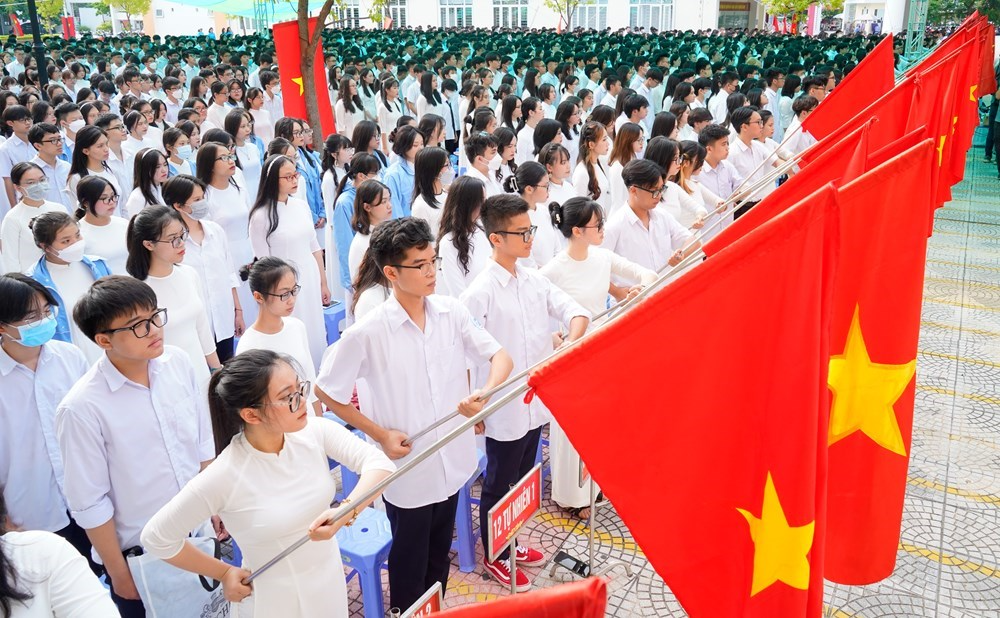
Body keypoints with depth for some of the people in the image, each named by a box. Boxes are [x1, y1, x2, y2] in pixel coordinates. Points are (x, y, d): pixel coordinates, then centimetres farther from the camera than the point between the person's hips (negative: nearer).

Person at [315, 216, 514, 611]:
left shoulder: (452, 313, -8)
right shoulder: (368, 333, -19)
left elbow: (500, 356, -2)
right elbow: (326, 392, -9)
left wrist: (486, 392, -23)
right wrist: (380, 434, -13)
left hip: (452, 462, 5)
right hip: (408, 470, -4)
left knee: (440, 555, 25)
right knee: (410, 562, 17)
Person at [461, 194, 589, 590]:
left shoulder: (534, 280, 1)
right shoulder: (479, 293, -19)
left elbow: (575, 311, -2)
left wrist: (571, 343, -23)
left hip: (536, 403, 7)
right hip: (504, 408, -7)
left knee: (522, 481, 23)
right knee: (498, 486, 12)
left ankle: (509, 543, 44)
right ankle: (494, 557, 33)